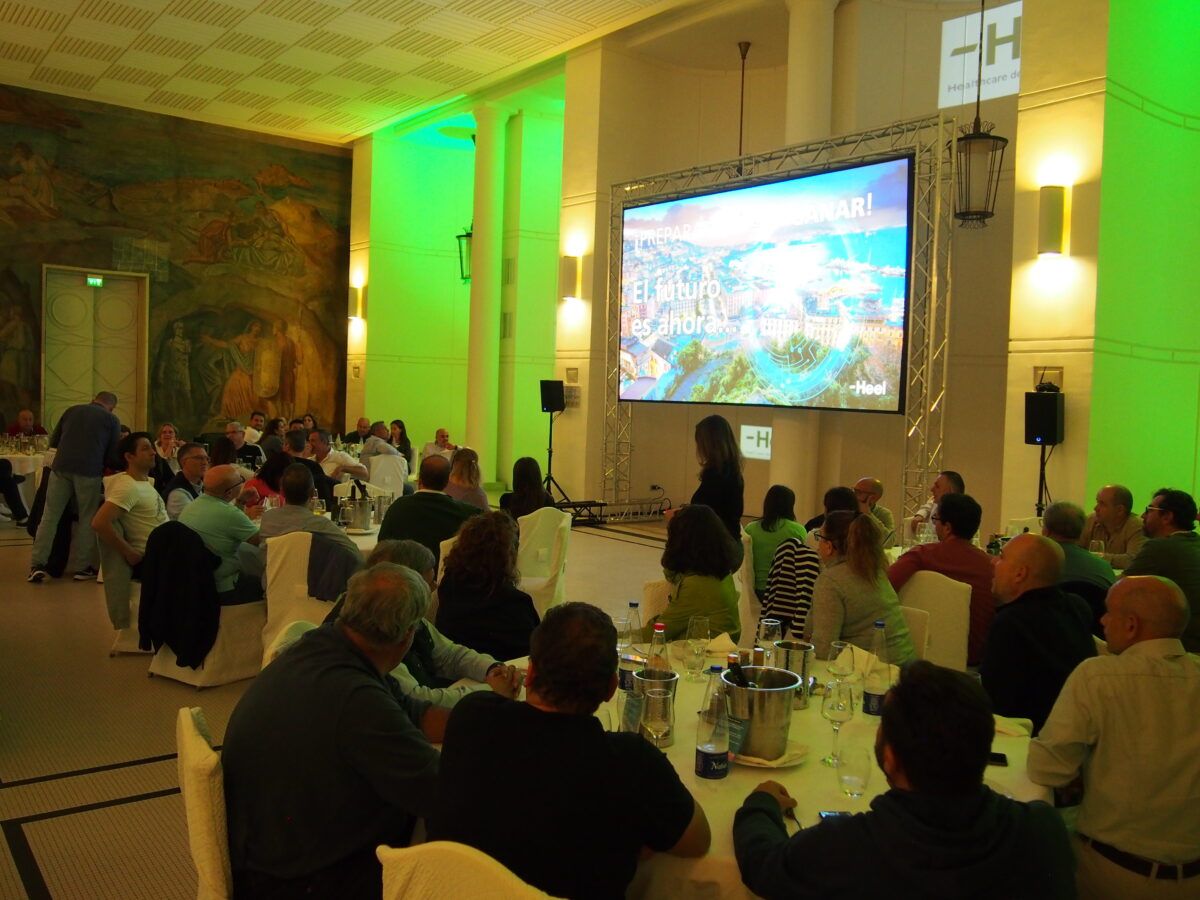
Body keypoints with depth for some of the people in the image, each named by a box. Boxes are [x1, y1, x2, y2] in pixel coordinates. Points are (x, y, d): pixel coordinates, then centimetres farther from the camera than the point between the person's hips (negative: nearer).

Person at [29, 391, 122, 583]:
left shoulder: (72, 411, 20)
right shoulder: (112, 419, 11)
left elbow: (53, 441, 25)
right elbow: (113, 452, 9)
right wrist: (103, 469, 26)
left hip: (61, 466, 3)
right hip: (89, 470, -3)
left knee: (50, 516, 5)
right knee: (87, 518, 8)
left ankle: (38, 564, -1)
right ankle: (82, 567, 9)